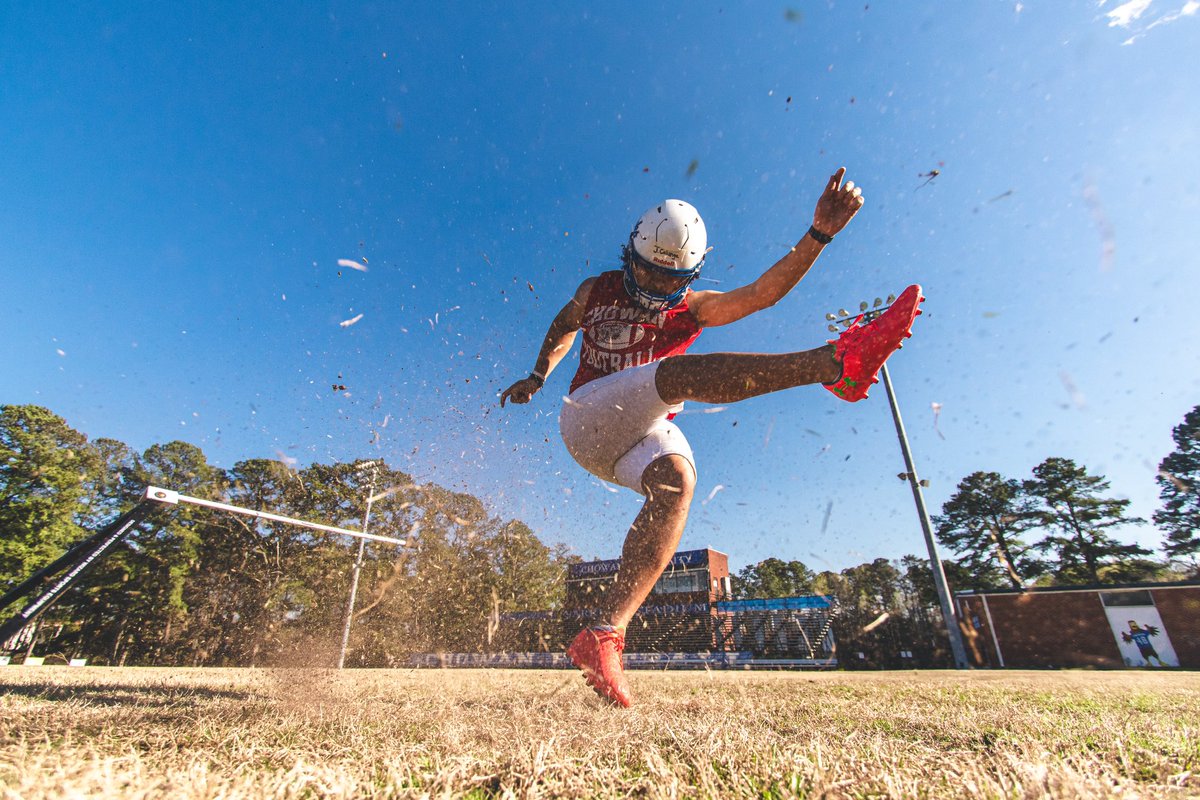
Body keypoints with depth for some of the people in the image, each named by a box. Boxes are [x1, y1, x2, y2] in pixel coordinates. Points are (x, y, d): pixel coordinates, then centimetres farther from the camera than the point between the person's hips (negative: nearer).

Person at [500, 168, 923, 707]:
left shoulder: (692, 308, 7)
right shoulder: (597, 291, 11)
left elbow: (763, 293, -10)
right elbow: (562, 328, 31)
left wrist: (819, 234, -21)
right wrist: (537, 377, 26)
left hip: (644, 434, 2)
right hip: (587, 417, -1)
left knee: (676, 480, -35)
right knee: (680, 371, -28)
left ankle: (604, 636, -37)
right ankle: (838, 362, -40)